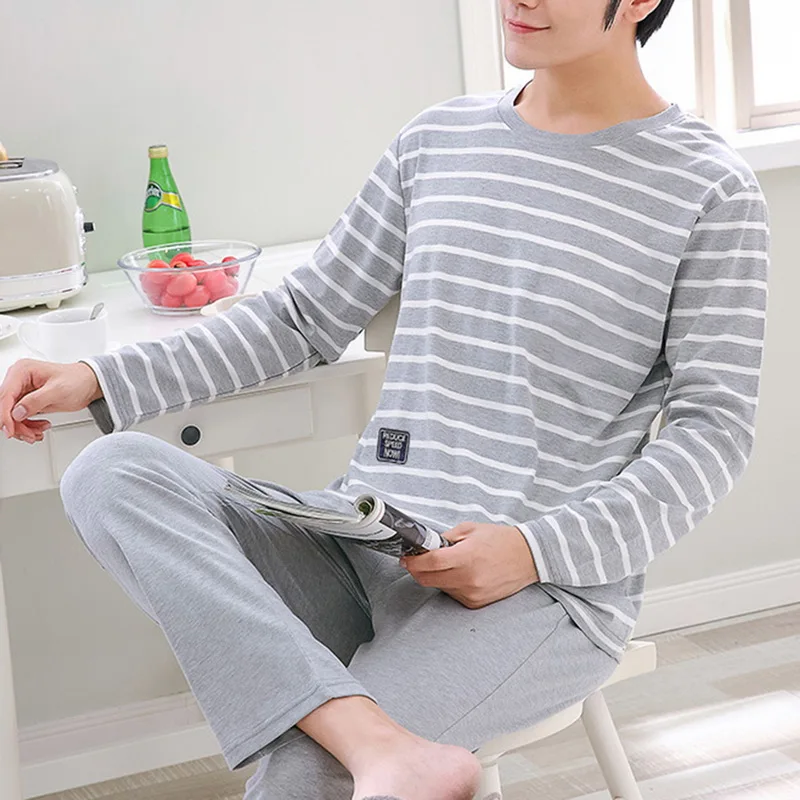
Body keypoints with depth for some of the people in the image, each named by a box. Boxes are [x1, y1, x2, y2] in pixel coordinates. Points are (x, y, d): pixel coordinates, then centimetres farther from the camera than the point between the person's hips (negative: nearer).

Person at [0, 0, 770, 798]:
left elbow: (715, 424, -4)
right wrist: (102, 378, 9)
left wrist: (538, 549, -17)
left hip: (542, 590, -7)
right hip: (357, 544, 7)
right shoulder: (438, 140, 13)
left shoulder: (710, 191, -1)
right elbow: (307, 316, 18)